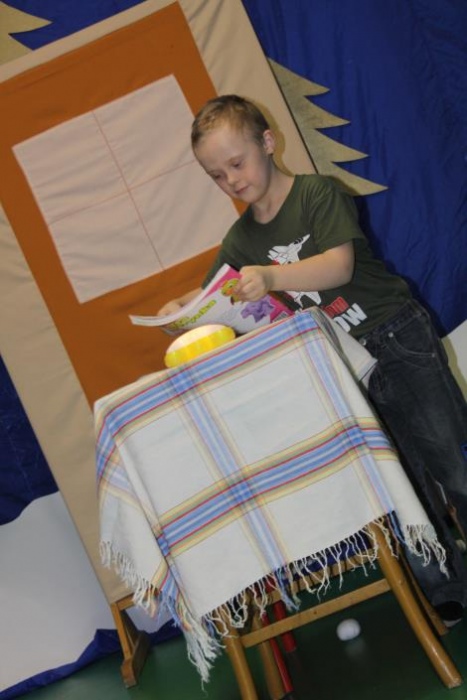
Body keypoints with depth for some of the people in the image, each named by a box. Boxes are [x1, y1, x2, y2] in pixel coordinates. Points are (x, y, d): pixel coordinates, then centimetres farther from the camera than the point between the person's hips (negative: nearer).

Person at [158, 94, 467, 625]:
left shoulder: (318, 193, -9)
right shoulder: (241, 239, 8)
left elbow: (339, 265, -22)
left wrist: (270, 275, -37)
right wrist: (179, 308, -10)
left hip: (397, 343, -4)